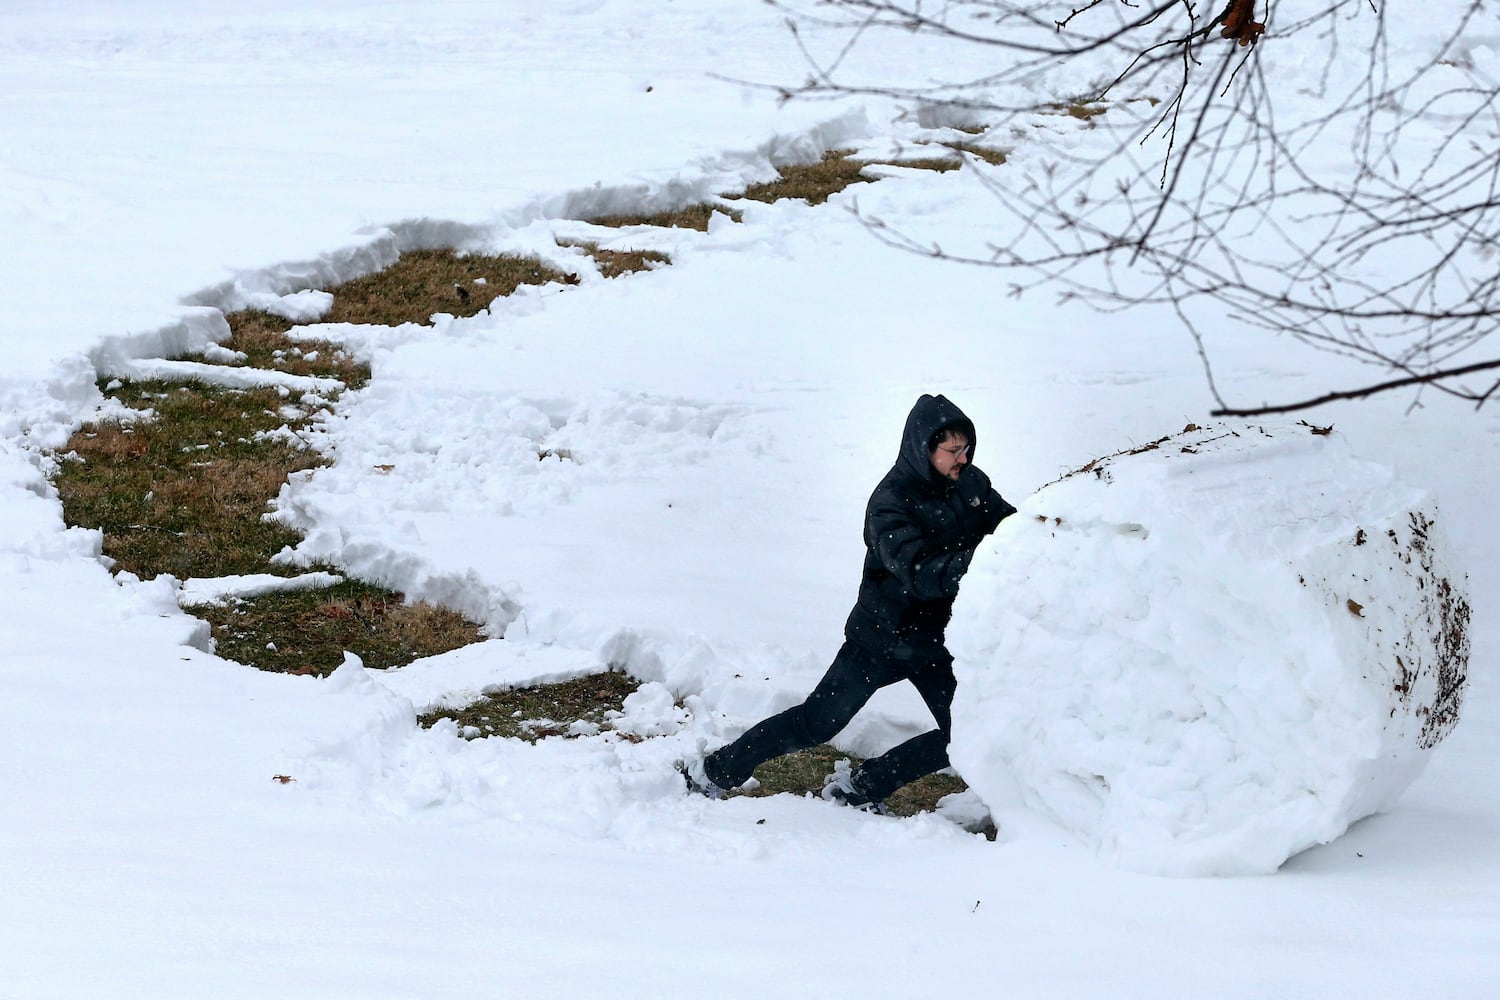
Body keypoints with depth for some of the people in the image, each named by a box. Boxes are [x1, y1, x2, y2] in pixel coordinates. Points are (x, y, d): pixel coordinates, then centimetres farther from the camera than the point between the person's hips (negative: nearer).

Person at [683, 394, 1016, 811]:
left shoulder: (970, 483, -3)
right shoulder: (890, 503, -23)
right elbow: (922, 575, -34)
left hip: (935, 640, 6)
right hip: (881, 638, -6)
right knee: (817, 723, 0)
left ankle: (860, 787, 10)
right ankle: (715, 771, 16)